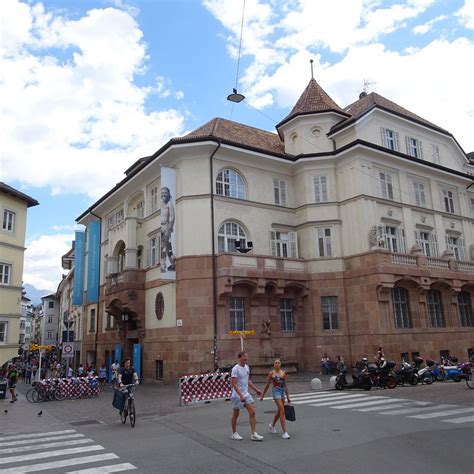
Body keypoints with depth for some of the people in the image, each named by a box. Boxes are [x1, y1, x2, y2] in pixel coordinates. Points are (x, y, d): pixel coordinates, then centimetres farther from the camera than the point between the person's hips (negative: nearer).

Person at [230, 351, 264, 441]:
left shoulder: (247, 367, 7)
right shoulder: (235, 369, -18)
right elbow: (234, 384, -22)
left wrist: (256, 389, 16)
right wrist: (241, 395, -29)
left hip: (246, 394, 7)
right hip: (237, 396, -7)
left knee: (252, 412, -3)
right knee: (236, 414, 7)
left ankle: (253, 434, 1)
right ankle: (234, 433, 25)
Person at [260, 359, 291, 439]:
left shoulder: (283, 373, 8)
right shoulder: (271, 373, -1)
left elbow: (285, 385, 13)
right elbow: (267, 385, 6)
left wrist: (288, 397, 13)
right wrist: (262, 395, 9)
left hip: (283, 391, 5)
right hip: (276, 391, -5)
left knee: (279, 411, 17)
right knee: (282, 411, -14)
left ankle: (272, 425, 43)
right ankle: (284, 432, -12)